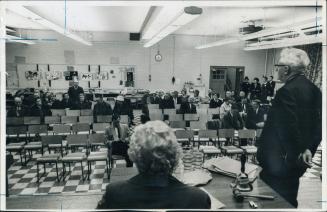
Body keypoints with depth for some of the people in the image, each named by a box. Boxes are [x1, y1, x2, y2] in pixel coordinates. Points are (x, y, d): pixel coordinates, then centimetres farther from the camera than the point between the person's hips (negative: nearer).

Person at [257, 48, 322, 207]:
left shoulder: (287, 91, -22)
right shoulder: (313, 89, 6)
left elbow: (290, 127, -23)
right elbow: (317, 126, 7)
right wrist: (308, 149, 8)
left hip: (280, 162, -9)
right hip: (298, 162, 9)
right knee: (289, 201, 24)